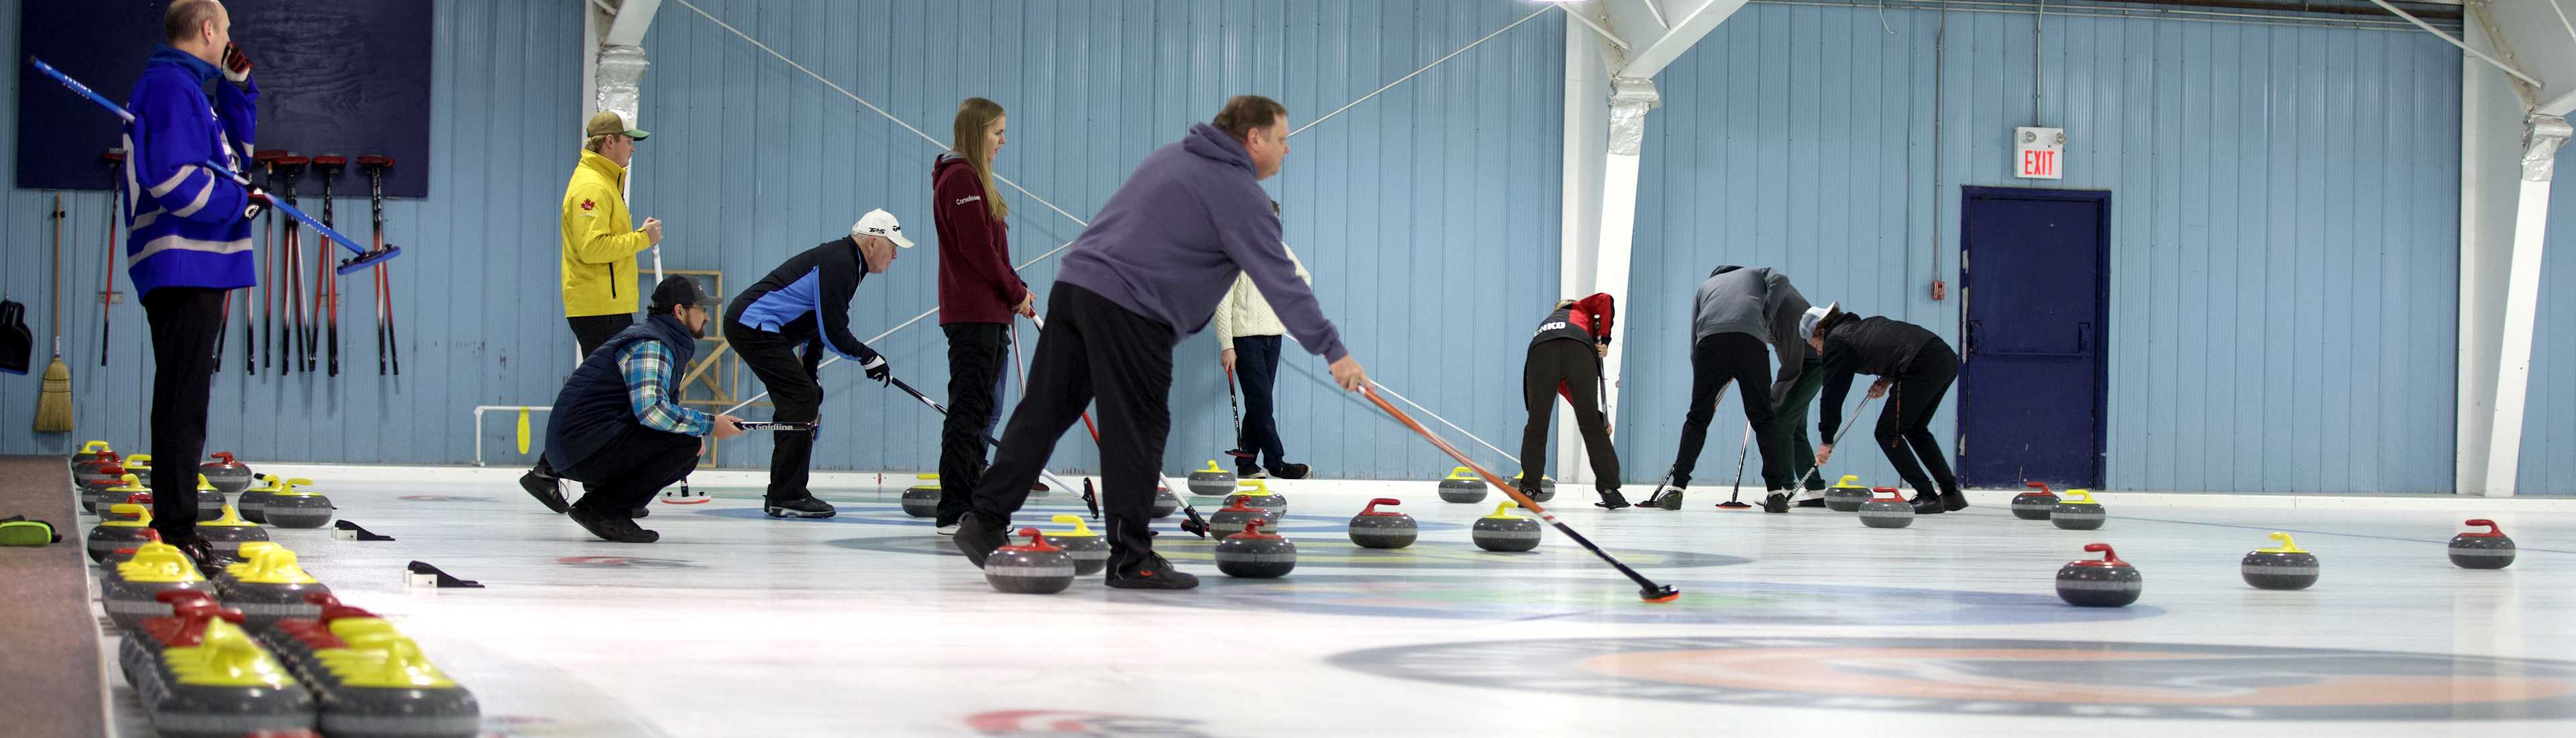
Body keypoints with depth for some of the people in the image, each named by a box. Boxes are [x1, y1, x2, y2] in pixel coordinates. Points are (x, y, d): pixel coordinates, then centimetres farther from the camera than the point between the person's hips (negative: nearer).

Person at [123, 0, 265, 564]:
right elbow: (173, 179, -21)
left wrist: (238, 89, 19)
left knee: (183, 400, 14)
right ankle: (175, 533, -11)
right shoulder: (171, 86, -13)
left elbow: (233, 153, 29)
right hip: (184, 267, -11)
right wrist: (243, 201, -11)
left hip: (197, 270, 11)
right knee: (182, 402, -10)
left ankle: (174, 527, 20)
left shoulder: (188, 87, 20)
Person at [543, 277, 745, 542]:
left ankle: (597, 503, 9)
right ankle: (607, 510, -13)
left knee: (687, 457, 12)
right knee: (685, 442, -19)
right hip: (585, 445, -10)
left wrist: (692, 427, 8)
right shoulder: (652, 345, -14)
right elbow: (651, 410, -28)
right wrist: (708, 425, -17)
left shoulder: (667, 342, 19)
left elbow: (663, 404, 29)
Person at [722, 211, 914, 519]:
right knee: (802, 399, -13)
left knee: (803, 398, 13)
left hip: (752, 326, 11)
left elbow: (820, 324, 22)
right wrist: (868, 357, -3)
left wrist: (810, 375, 22)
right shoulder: (839, 264, -17)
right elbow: (833, 332, -18)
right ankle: (787, 497, -11)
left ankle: (783, 494, 17)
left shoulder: (844, 260, 16)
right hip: (753, 326, -11)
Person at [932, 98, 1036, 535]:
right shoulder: (961, 178, -12)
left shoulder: (970, 178, 20)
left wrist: (1016, 291, 9)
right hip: (973, 314, -11)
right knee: (969, 410, -10)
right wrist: (1017, 292, -8)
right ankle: (954, 513, -10)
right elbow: (977, 248, -18)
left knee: (983, 409, 12)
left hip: (986, 313, 11)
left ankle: (971, 506, 17)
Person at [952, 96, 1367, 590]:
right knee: (1138, 431, -2)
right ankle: (1131, 559, 2)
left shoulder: (1173, 157, 22)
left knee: (1043, 413, 10)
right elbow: (1281, 281, -9)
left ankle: (985, 521, 11)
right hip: (1129, 310, -9)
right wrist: (1333, 350, -6)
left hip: (1074, 281, 9)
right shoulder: (1239, 193, -5)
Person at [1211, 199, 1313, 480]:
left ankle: (1246, 464, 11)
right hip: (1245, 338, -6)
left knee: (1259, 403, 6)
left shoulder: (1279, 249, 10)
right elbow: (1222, 302, -11)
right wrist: (1226, 346, -15)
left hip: (1273, 335, 6)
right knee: (1261, 402, -11)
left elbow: (1303, 277, 30)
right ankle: (1276, 462, -9)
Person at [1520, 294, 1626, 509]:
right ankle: (1609, 489, 6)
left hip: (1540, 352, 2)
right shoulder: (1580, 308, 41)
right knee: (1592, 424, 5)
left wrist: (1598, 416, 41)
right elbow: (1605, 300, 17)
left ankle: (1528, 489, 14)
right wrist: (1604, 339, 20)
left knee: (1536, 424, 13)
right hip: (1579, 350, -2)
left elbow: (1566, 390, 41)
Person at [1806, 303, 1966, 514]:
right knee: (1915, 429, 24)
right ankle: (1951, 494, 25)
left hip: (1923, 368, -9)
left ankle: (1927, 497, 2)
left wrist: (1827, 441, 13)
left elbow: (1832, 394, 6)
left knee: (1888, 433, 4)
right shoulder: (1866, 325, 30)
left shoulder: (1835, 343, 5)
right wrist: (1886, 381, 21)